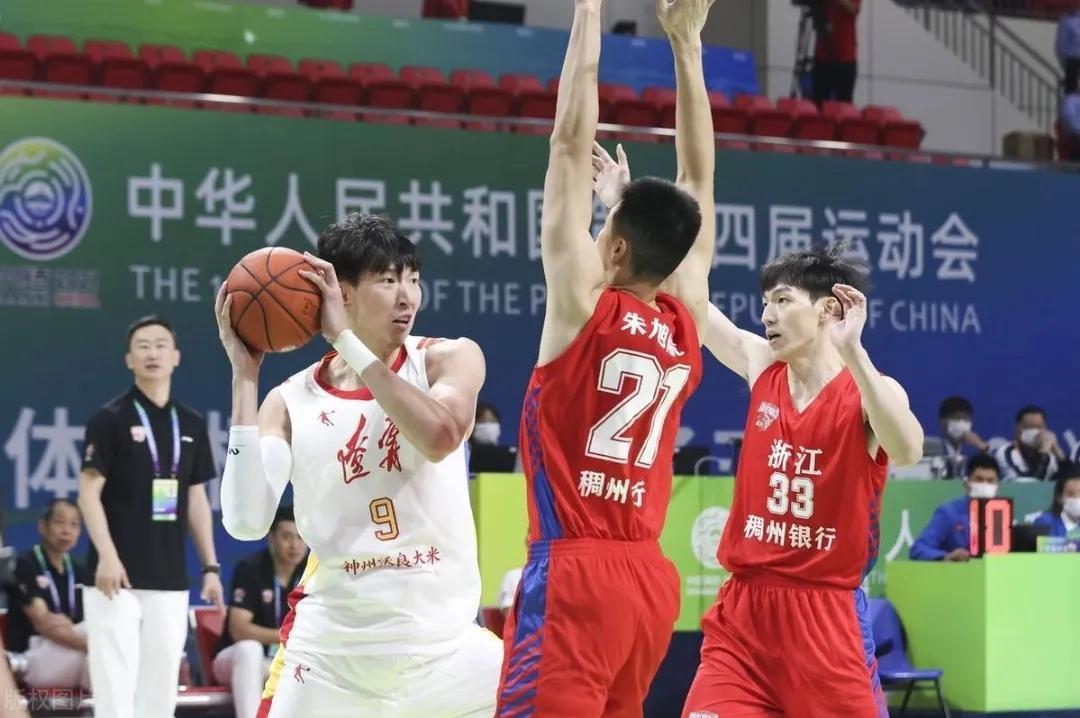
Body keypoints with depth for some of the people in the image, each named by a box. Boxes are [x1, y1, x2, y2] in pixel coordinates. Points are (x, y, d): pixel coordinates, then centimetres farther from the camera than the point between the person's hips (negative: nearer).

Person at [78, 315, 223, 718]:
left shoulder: (191, 425, 13)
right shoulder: (110, 419, -3)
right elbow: (89, 493, -8)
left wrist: (210, 566, 11)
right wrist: (107, 555, -19)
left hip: (170, 578, 5)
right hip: (120, 574, -5)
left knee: (161, 681, 7)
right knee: (115, 680, -9)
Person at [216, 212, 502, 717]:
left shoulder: (450, 359, 1)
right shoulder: (292, 401, 1)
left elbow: (440, 437, -22)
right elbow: (246, 522, -13)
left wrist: (347, 340, -18)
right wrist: (244, 376, -13)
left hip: (445, 638, 0)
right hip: (331, 646, 0)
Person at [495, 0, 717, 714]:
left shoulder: (585, 305, -7)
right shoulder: (686, 323, 7)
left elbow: (571, 142, -7)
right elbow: (699, 184, 16)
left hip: (575, 577, -7)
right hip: (650, 581, 7)